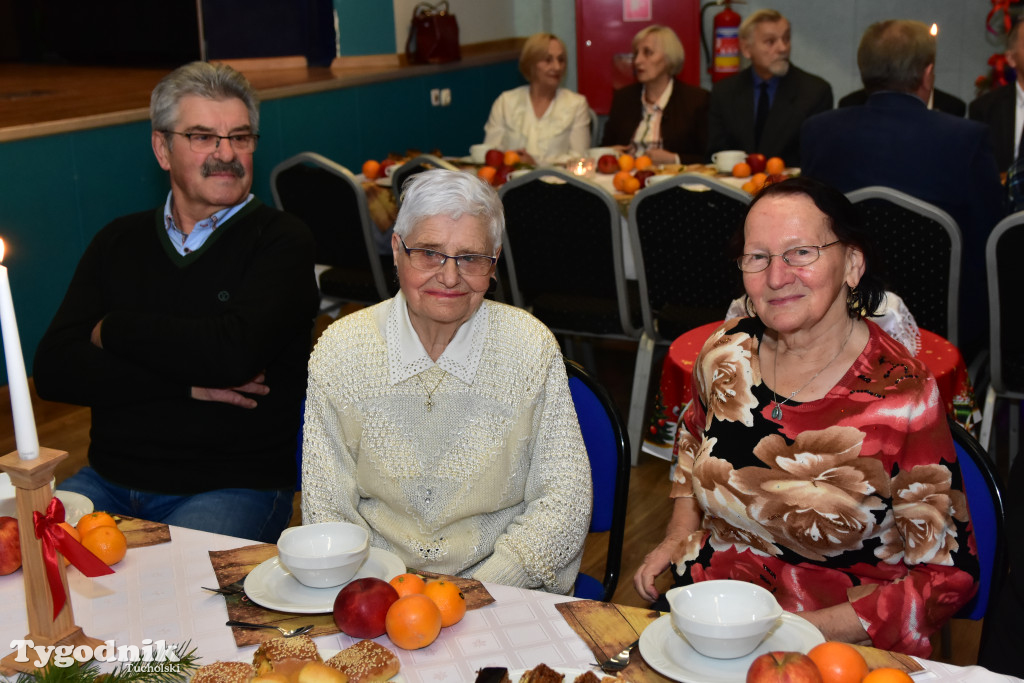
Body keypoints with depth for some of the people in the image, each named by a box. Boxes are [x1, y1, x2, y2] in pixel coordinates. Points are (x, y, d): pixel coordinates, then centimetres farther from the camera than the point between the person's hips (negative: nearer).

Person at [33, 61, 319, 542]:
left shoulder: (281, 241, -3)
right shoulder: (119, 242, 11)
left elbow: (233, 353, -20)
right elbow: (54, 369, 0)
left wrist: (111, 330, -5)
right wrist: (186, 383, -11)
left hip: (236, 486, -4)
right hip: (111, 481, 5)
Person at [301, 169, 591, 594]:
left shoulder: (532, 349, -4)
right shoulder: (339, 352, -3)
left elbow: (565, 499, -3)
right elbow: (326, 511, 0)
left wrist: (476, 590, -14)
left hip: (503, 589, 0)